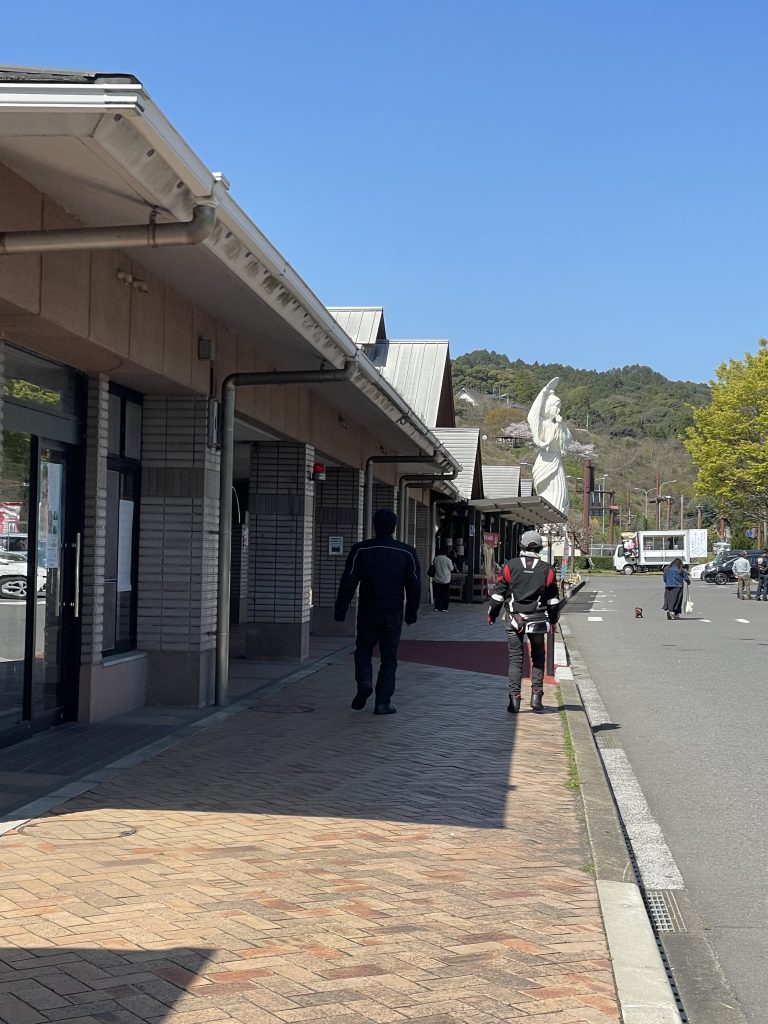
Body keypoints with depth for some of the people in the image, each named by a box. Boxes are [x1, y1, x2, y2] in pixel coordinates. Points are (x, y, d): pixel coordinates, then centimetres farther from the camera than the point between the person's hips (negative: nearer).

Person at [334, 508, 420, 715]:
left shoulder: (360, 550, -4)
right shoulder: (407, 553, -1)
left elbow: (347, 584, -5)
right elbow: (414, 587, 1)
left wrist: (340, 612, 0)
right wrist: (411, 614, 11)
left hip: (368, 613, 0)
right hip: (393, 615, 0)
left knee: (363, 649, 19)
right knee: (389, 658, 8)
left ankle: (364, 682, -5)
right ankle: (383, 702, 6)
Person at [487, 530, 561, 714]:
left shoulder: (510, 566, -3)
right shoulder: (547, 569, 2)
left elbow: (499, 592, 0)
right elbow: (553, 598, 8)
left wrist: (492, 614, 12)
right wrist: (553, 619, 20)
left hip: (514, 618, -1)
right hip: (538, 619, 1)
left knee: (515, 658, 3)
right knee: (538, 657, 15)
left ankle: (514, 698, -2)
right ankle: (536, 695, 9)